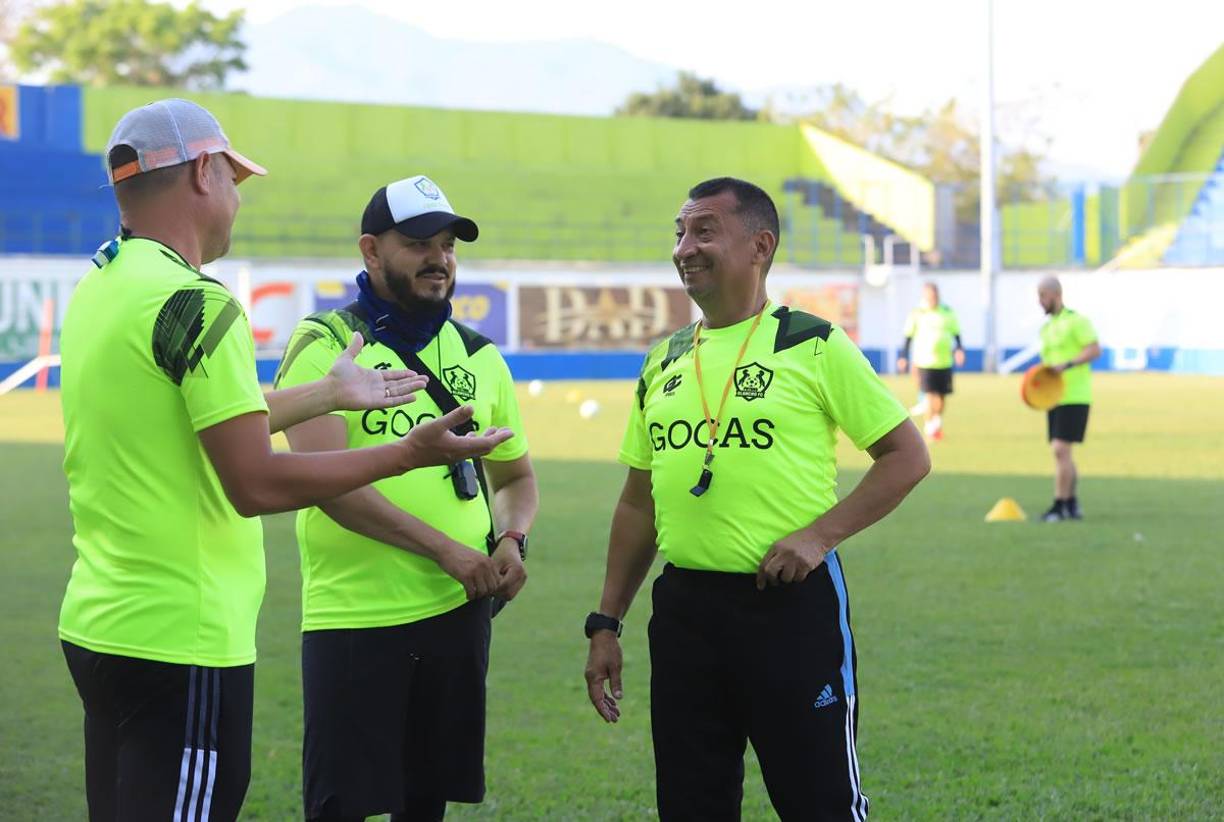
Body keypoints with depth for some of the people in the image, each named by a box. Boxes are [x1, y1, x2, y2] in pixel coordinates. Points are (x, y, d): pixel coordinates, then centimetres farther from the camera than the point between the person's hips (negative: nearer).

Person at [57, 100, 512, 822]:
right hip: (182, 641, -9)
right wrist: (410, 454, -10)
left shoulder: (98, 289, 11)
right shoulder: (194, 303, -16)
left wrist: (327, 395, 33)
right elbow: (256, 483, -19)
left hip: (97, 625, 9)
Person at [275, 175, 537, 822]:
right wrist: (445, 549, -18)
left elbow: (514, 476, 23)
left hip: (457, 614, 5)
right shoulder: (324, 345, -4)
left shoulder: (479, 356, 13)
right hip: (353, 617, -5)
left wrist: (512, 541, -1)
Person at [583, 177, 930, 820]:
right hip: (683, 609, 5)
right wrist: (606, 623, 13)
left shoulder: (814, 347, -4)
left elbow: (907, 457, -3)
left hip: (791, 604, -5)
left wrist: (819, 534, -15)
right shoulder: (663, 363, 12)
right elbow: (638, 502, 17)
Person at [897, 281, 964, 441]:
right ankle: (929, 425, -3)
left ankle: (938, 421, 29)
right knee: (929, 393, -12)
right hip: (924, 360, -3)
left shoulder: (948, 313, 7)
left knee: (942, 394, 7)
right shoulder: (916, 314, 1)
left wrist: (958, 349, -2)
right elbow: (909, 336, 7)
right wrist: (905, 357, 3)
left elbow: (956, 333, 13)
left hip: (944, 360, 3)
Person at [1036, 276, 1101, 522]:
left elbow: (1095, 349, -16)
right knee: (1062, 454, 11)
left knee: (1060, 449, -13)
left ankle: (1059, 506, -9)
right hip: (1054, 397, 8)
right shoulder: (1046, 327, 18)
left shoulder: (1076, 321, -8)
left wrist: (1067, 365, -25)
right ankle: (1072, 505, 19)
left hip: (1074, 397, -8)